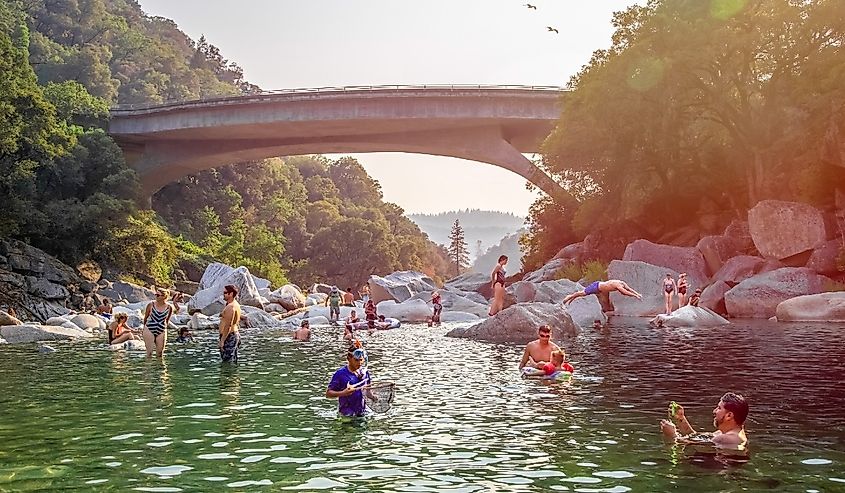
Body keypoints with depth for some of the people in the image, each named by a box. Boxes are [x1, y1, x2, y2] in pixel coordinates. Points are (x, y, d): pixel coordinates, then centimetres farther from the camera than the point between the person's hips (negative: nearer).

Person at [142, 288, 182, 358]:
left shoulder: (169, 307, -4)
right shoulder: (151, 305, -6)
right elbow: (145, 317, 9)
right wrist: (145, 326, 16)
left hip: (162, 331, 1)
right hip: (149, 330, -1)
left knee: (160, 354, 5)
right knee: (149, 353, -4)